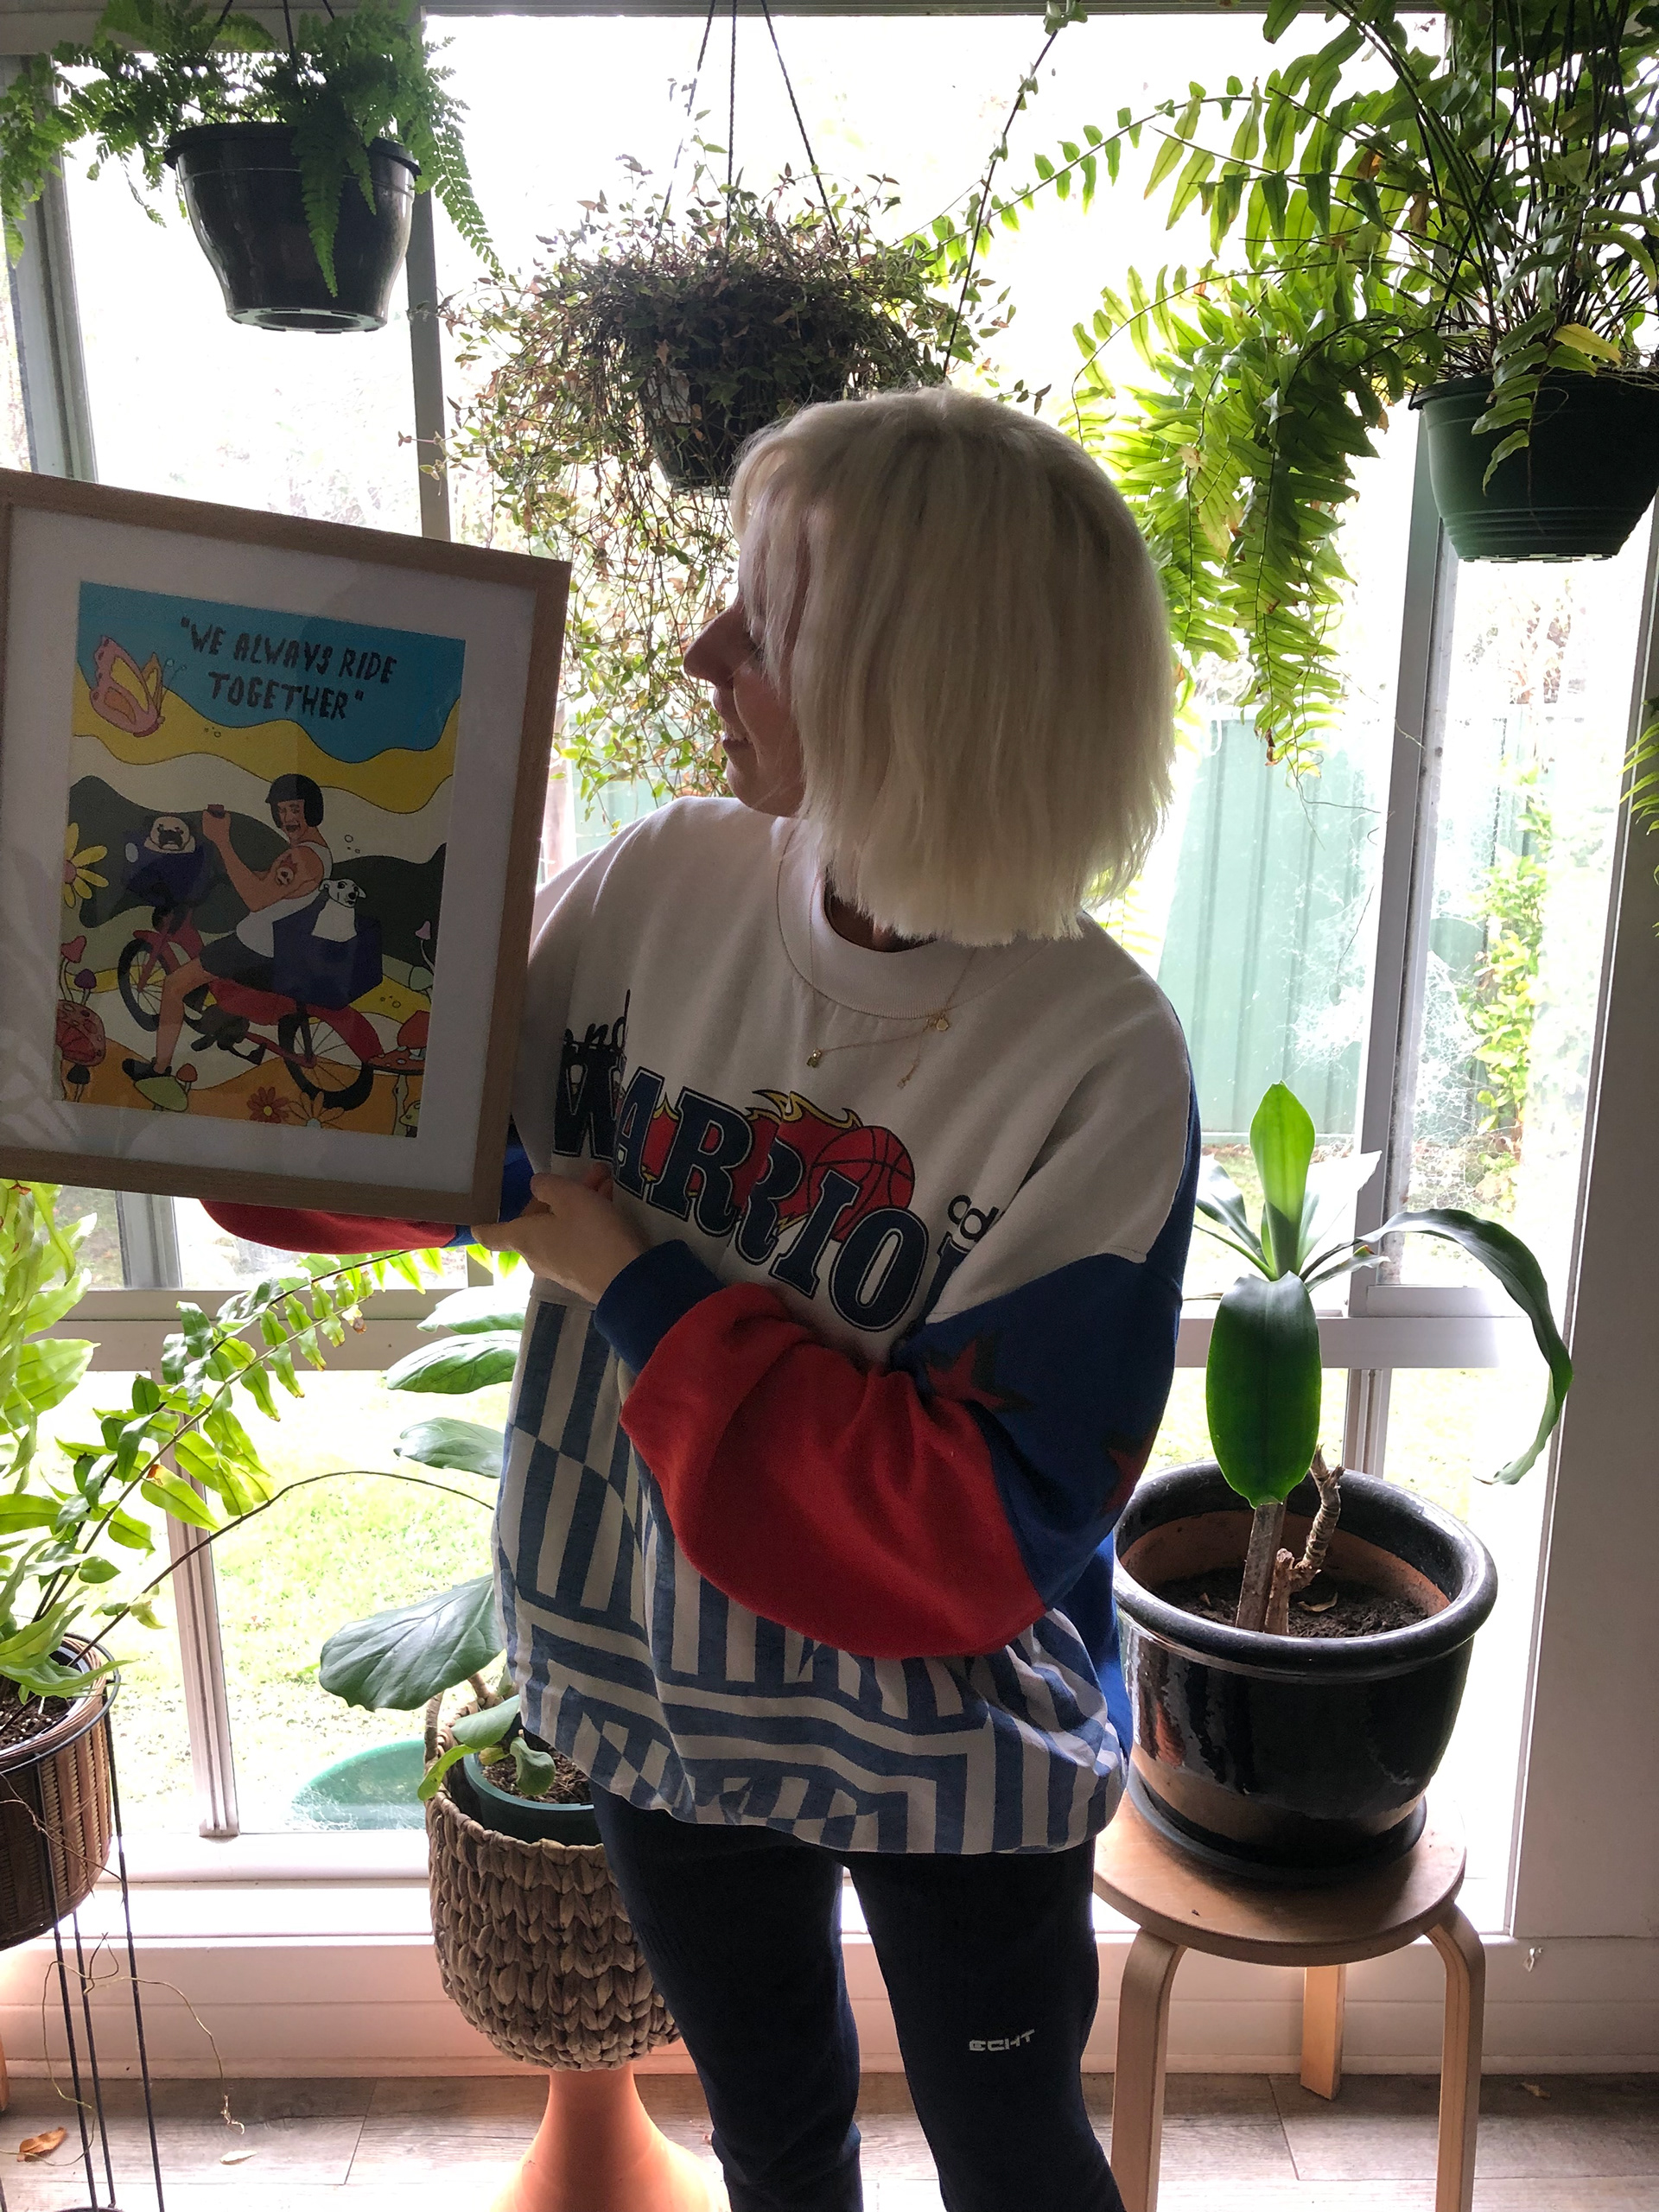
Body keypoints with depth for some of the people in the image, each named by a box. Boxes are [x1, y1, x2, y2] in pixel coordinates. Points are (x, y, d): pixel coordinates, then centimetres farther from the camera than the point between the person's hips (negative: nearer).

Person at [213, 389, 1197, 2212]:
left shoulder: (1103, 1064, -27)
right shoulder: (660, 890, -14)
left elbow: (987, 1534, -27)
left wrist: (646, 1296, -26)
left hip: (945, 1749, -3)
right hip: (661, 1697, 4)